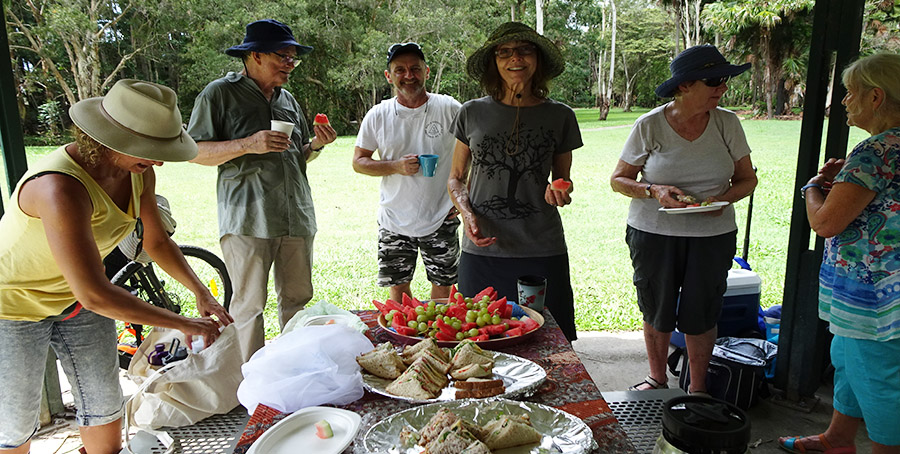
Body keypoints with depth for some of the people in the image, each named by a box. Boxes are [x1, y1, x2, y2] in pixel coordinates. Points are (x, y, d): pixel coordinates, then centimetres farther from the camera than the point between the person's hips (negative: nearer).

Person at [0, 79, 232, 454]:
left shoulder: (138, 173, -14)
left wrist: (201, 292, -10)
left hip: (73, 297, 7)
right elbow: (95, 295, -37)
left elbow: (157, 242, 2)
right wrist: (183, 324, -30)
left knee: (105, 405, 14)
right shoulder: (61, 188, -38)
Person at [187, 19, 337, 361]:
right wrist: (247, 144, -16)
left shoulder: (287, 99, 20)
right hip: (247, 218, -6)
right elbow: (195, 152, -4)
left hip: (296, 217, 6)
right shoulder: (220, 93, 1)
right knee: (250, 304, -2)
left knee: (298, 299, 8)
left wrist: (316, 145, 5)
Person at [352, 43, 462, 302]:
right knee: (398, 290, 11)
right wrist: (396, 167, -13)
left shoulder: (449, 108, -4)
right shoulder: (378, 115, -1)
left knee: (443, 287, 9)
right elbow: (358, 162, 4)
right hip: (395, 221, 1)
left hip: (440, 220, -1)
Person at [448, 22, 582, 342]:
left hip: (543, 253, 0)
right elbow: (456, 178, 13)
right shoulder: (473, 113, 4)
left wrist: (558, 192, -7)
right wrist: (467, 212, -6)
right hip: (482, 252, 0)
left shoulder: (560, 116, 5)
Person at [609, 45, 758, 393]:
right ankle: (657, 379, 35)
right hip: (654, 233, -1)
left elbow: (747, 178, 7)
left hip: (712, 234, 1)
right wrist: (654, 191, -19)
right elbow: (619, 180, -1)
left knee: (701, 314, 7)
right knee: (657, 311, 11)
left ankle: (698, 388, 30)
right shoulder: (649, 125, -7)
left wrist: (724, 199, -14)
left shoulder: (727, 123, 0)